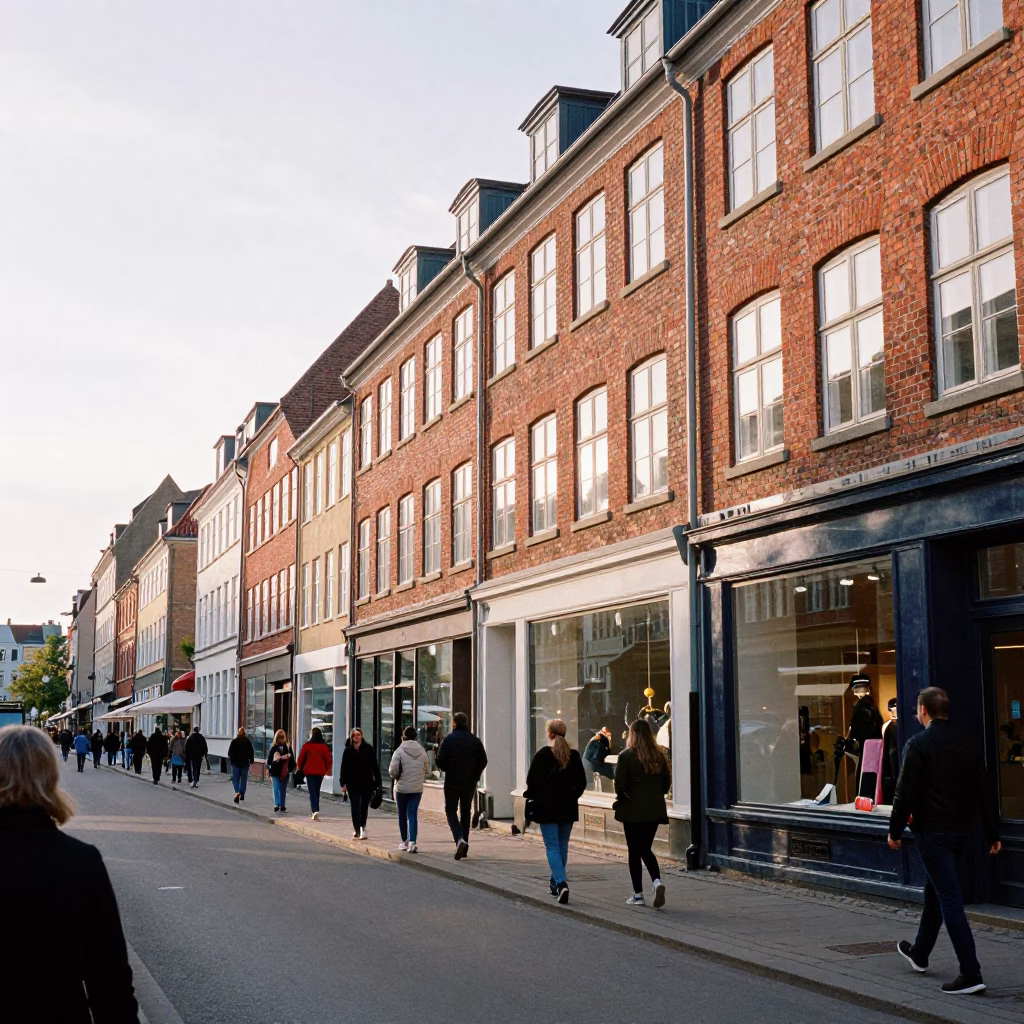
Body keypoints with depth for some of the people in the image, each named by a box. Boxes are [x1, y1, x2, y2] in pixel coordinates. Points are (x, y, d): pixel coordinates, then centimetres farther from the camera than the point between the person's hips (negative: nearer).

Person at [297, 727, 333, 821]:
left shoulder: (307, 745, -8)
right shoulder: (324, 747, -4)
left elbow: (301, 758, -2)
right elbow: (329, 759, -1)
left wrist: (299, 768, 14)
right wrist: (328, 769, 16)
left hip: (309, 771, -3)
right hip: (320, 772, 3)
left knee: (312, 791, -4)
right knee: (317, 791, 17)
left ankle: (315, 810, -21)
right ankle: (314, 811, 24)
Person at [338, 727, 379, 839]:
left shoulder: (368, 749, -2)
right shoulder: (348, 750, 2)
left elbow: (374, 766, -1)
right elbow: (344, 767, 3)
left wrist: (377, 781, -4)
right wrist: (343, 783, -1)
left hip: (366, 784, 0)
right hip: (353, 783, 0)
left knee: (364, 807, 9)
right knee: (355, 807, 0)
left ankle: (362, 827, 26)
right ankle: (357, 829, 3)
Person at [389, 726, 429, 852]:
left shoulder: (399, 751, -10)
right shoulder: (422, 751, 1)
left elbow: (393, 771, -12)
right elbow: (427, 769, 7)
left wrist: (396, 777, 9)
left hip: (402, 787, -2)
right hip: (417, 788, 2)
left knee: (402, 815, 12)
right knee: (413, 814, 2)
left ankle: (405, 841, 20)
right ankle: (412, 841, -13)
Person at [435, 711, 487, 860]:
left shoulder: (448, 739, -7)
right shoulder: (475, 740, 2)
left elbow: (441, 761, -12)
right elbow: (483, 761, 1)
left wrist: (447, 770, 9)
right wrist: (474, 776, 12)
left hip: (452, 781, -3)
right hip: (470, 782, 3)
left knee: (451, 811, 7)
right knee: (465, 812, 15)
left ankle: (459, 839, -17)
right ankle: (464, 847, 15)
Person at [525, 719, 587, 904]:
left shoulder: (542, 755, -10)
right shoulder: (574, 756, 1)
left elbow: (532, 781, -10)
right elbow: (581, 783, 5)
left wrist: (531, 796, 7)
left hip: (546, 807, -4)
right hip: (568, 807, 4)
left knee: (552, 846, -2)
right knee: (562, 845, 16)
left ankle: (561, 882, -19)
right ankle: (556, 882, 26)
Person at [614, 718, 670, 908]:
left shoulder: (626, 756, -12)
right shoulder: (659, 755, 1)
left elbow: (619, 785, -12)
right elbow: (666, 783, 7)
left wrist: (622, 798, 7)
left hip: (633, 810, -4)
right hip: (655, 809, 4)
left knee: (634, 851, 6)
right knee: (646, 849, 16)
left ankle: (638, 894, 9)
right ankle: (657, 880, -8)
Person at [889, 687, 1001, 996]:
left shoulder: (918, 744, -11)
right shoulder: (967, 746, 8)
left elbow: (905, 793, -13)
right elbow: (984, 793, 8)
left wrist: (895, 830, -4)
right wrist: (992, 834, 12)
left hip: (932, 832, -7)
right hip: (962, 831, 7)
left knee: (950, 899, -8)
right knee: (935, 890, 23)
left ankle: (971, 973, -12)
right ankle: (920, 953, 38)